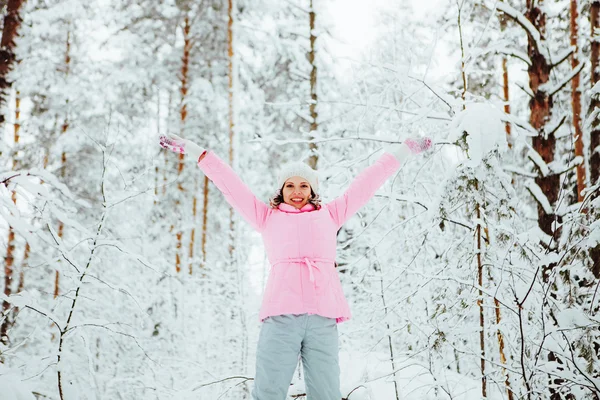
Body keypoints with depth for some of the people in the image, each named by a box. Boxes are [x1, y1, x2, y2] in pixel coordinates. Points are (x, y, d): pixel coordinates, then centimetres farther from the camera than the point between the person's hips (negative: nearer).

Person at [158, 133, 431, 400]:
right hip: (280, 315, -1)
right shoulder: (267, 217, 23)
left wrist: (402, 151, 33)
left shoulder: (329, 215, 25)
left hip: (323, 316, 1)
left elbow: (368, 181, 28)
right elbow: (230, 183, 24)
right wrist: (195, 151, 27)